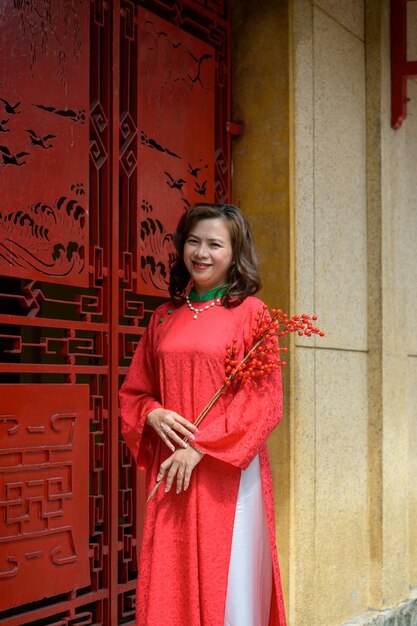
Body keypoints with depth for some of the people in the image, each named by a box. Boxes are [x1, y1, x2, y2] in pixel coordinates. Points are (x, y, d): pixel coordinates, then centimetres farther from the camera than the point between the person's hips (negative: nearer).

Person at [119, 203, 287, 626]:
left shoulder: (249, 312, -2)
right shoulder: (165, 317, 12)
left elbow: (265, 399, -7)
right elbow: (134, 391, 17)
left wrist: (201, 447, -13)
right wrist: (154, 415, -6)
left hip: (227, 473, -4)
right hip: (170, 474, 4)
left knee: (226, 582, 1)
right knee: (167, 587, 5)